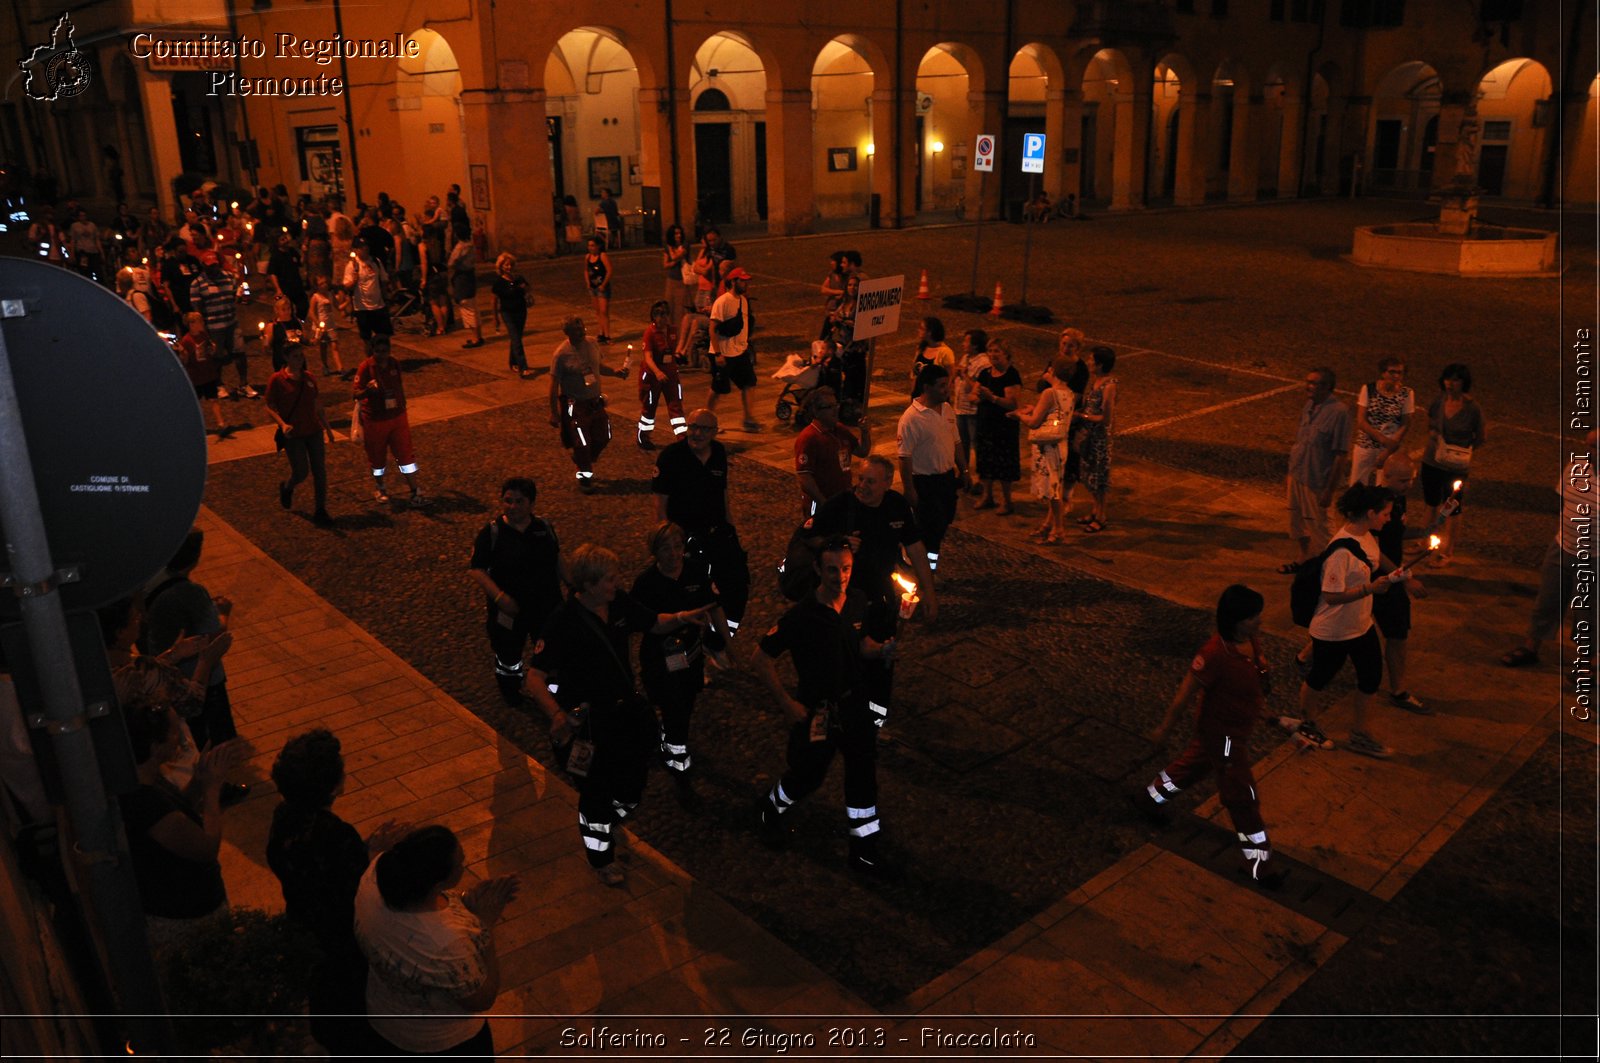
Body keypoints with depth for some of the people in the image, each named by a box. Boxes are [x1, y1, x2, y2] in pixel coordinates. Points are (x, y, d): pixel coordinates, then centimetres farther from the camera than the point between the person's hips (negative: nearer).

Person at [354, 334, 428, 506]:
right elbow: (357, 395, -17)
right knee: (377, 455, 12)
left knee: (405, 453, 2)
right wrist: (367, 390, -38)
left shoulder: (394, 363, -2)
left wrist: (403, 406, 19)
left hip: (398, 417, 3)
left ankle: (415, 491, 7)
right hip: (375, 420, -3)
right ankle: (379, 487, 35)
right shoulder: (366, 367, -16)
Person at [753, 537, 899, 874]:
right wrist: (787, 703, -18)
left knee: (863, 773, 10)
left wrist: (882, 650, -12)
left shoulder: (861, 602, -8)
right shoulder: (800, 615, -25)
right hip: (816, 709, -4)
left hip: (855, 702, 4)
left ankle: (863, 847, 28)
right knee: (807, 775, 13)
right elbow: (762, 660, -18)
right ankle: (771, 809, 46)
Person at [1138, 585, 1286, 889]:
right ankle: (1257, 863, 21)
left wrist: (1259, 705, 22)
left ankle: (1150, 798, 53)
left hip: (1239, 725, 9)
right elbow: (1186, 691, -26)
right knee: (1243, 796, 4)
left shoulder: (1251, 640, -11)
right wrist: (1164, 728, -17)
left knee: (1194, 763, 30)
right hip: (1223, 734, -9)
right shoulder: (1215, 654, -36)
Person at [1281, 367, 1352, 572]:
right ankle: (1305, 558, 41)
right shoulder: (1309, 405, 3)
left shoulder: (1339, 412, -20)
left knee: (1317, 528, 8)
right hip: (1297, 477, 7)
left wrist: (1329, 489, -18)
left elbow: (1341, 454, -19)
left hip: (1317, 482, -7)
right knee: (1297, 522, 21)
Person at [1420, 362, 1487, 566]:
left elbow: (1482, 437, -3)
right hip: (1431, 462, 4)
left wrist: (1463, 449, -9)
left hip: (1455, 467, -4)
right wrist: (1432, 435, -2)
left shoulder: (1473, 408, -15)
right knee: (1431, 503, 19)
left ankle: (1449, 551, 21)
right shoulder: (1437, 402, -5)